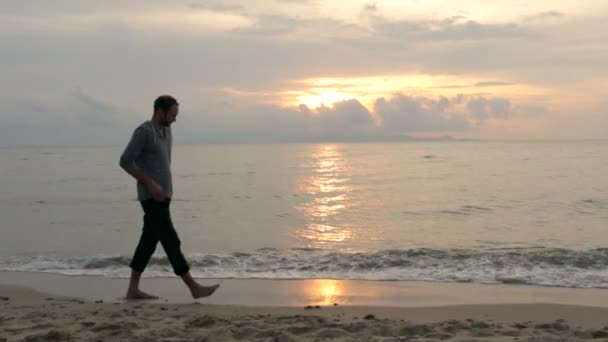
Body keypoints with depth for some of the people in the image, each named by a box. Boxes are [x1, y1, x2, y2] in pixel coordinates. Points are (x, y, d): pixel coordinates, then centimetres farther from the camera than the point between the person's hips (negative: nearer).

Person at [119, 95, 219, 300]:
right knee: (171, 242, -6)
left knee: (149, 241, 10)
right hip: (152, 198, -9)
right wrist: (150, 183, -20)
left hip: (163, 196, 9)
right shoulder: (144, 132, -13)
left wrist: (168, 187, 13)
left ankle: (133, 290, 15)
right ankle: (194, 288, -4)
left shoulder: (166, 131, 13)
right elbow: (125, 162, -17)